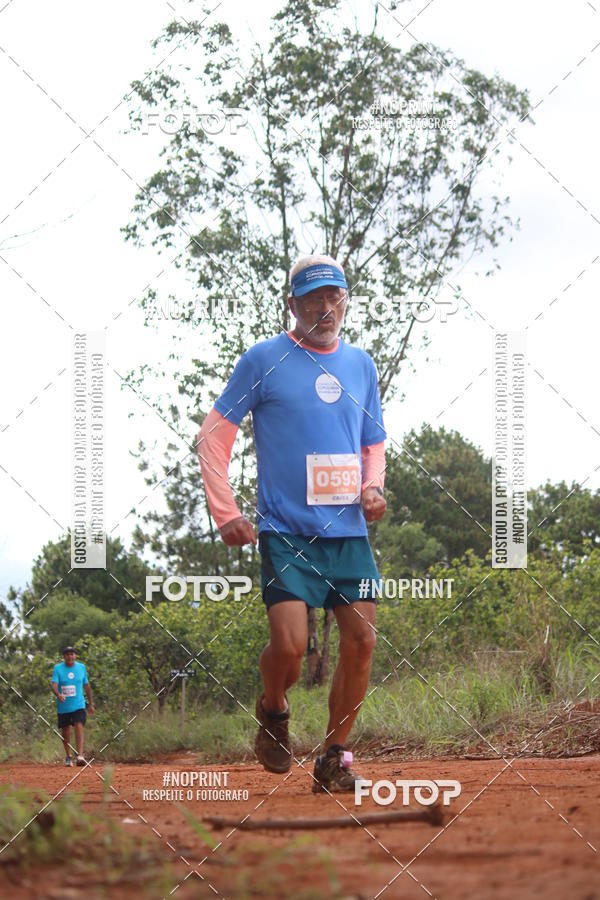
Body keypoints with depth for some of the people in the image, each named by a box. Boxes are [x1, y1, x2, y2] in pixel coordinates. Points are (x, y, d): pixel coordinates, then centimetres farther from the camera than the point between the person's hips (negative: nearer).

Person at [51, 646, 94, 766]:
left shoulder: (81, 667, 6)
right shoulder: (57, 668, -3)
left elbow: (86, 686, 16)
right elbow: (54, 685, -16)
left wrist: (90, 703, 19)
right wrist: (58, 694, -38)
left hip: (78, 705, 0)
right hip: (63, 706, 0)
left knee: (79, 728, -17)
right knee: (65, 731, 9)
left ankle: (80, 756, -26)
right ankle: (68, 756, 29)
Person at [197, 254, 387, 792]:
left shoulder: (361, 364, 13)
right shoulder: (264, 360, -1)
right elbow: (214, 435, 1)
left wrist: (373, 486, 2)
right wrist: (225, 513, -6)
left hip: (349, 531, 4)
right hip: (285, 531, -4)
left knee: (361, 641, -3)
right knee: (289, 644, -16)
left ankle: (334, 758, 10)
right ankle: (273, 712, 17)